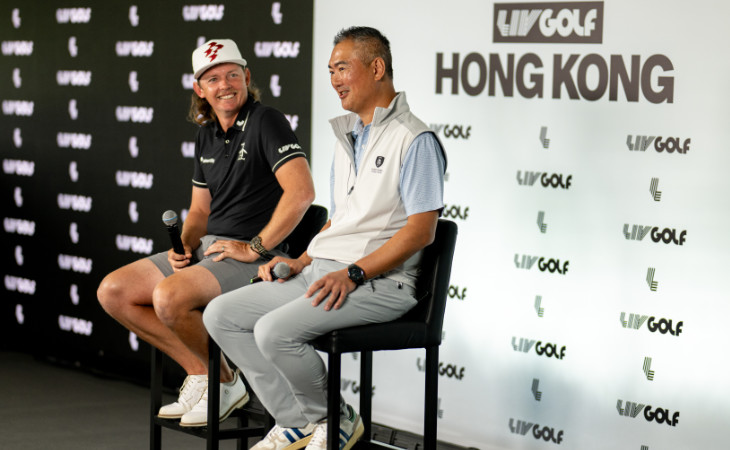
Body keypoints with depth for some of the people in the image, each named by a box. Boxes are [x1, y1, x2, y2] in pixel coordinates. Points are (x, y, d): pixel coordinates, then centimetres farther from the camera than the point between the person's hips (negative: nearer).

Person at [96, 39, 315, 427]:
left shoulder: (266, 122, -11)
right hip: (206, 250, 9)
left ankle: (225, 383, -7)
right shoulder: (207, 136, 15)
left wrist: (256, 248, -19)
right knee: (113, 292, -2)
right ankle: (199, 373, 1)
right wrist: (184, 244, 1)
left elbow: (301, 192, -23)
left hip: (256, 260, -9)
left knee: (170, 296, -32)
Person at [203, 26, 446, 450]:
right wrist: (303, 261, 9)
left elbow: (421, 230, -15)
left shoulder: (415, 140, -8)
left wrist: (353, 273, -22)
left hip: (379, 283, -9)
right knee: (221, 315, -2)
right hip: (321, 271, 9)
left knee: (275, 331, -28)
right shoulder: (347, 137, 21)